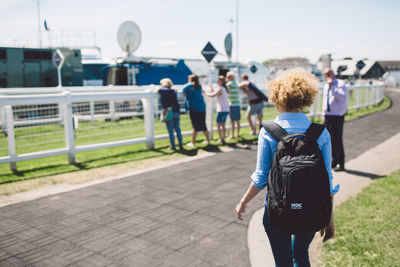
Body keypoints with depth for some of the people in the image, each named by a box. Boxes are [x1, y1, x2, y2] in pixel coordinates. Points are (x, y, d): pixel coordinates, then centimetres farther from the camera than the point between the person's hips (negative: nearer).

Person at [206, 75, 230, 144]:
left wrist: (205, 93, -4)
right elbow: (215, 93, 21)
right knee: (223, 125, 14)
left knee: (218, 125, 0)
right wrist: (211, 87, 15)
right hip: (226, 110, 8)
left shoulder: (220, 89, -13)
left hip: (221, 110, -8)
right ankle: (223, 138, 17)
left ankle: (221, 139, -3)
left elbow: (212, 95, -19)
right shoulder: (224, 89, 14)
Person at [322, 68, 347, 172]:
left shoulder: (340, 84, -8)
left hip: (337, 116, -7)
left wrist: (332, 87, -29)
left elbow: (342, 97, -25)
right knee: (330, 140, 11)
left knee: (337, 140, -6)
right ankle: (334, 161, 23)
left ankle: (341, 164, 5)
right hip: (327, 116, 7)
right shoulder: (326, 86, 16)